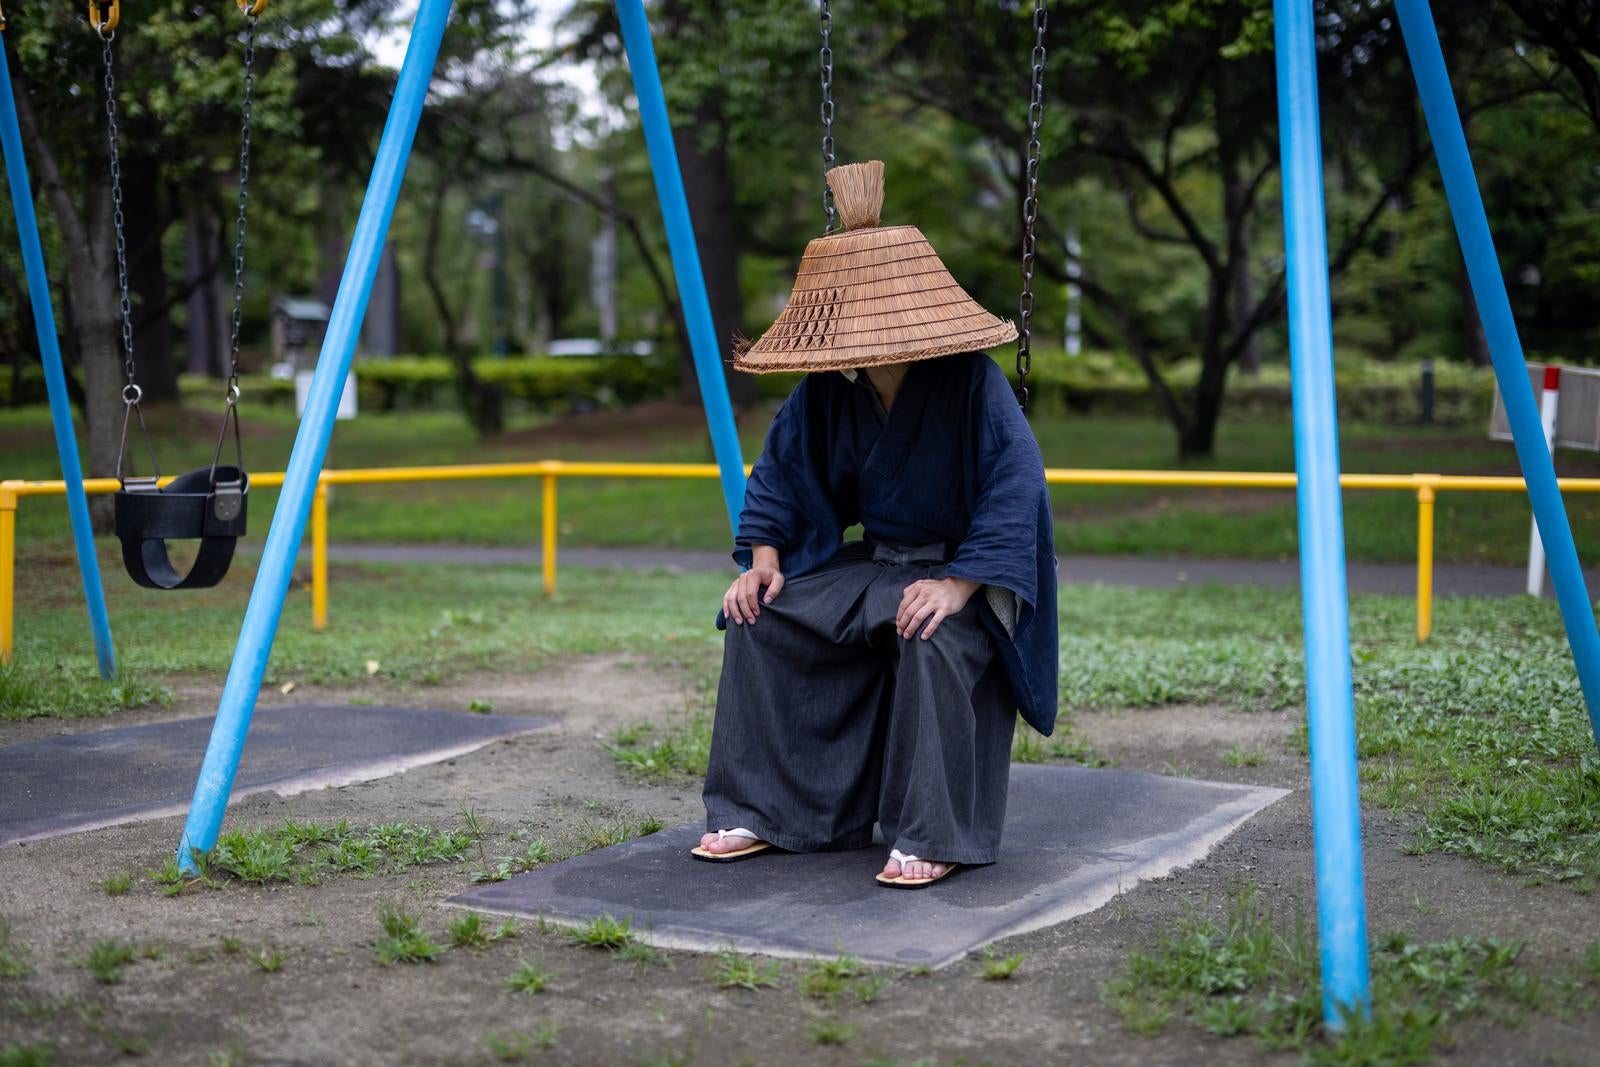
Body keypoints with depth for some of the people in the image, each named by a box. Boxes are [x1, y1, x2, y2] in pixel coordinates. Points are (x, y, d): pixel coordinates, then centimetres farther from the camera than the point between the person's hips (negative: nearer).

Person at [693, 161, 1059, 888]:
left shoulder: (970, 381, -22)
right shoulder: (825, 390, -5)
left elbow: (1015, 492, -26)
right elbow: (780, 473, 7)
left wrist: (958, 584, -34)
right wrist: (765, 558, -7)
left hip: (962, 569, -6)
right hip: (872, 563, 6)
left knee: (933, 640, -37)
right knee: (760, 619, -11)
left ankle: (931, 838, -23)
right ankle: (760, 812, -1)